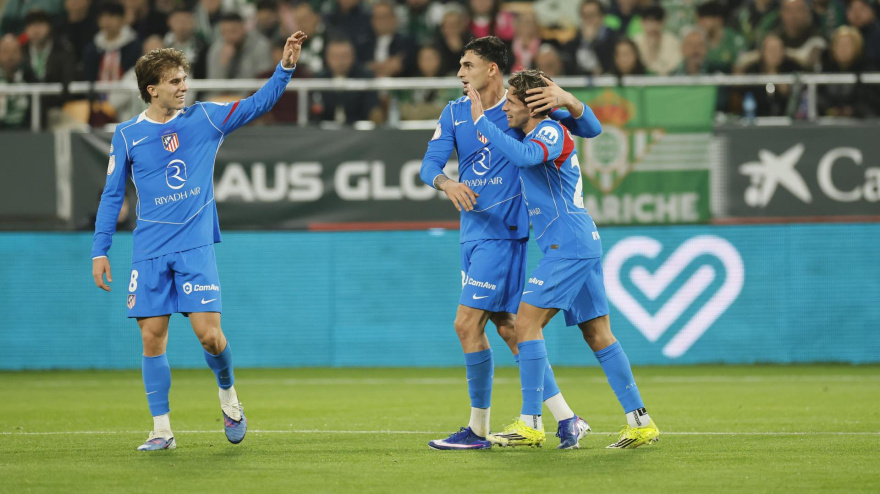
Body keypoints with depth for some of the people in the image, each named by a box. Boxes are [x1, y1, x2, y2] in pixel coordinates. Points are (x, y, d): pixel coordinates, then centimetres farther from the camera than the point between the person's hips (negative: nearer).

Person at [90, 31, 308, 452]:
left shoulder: (205, 118, 3)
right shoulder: (127, 135, 3)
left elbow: (258, 104, -1)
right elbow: (112, 196, 8)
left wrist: (285, 66, -16)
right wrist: (99, 250, 3)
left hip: (195, 247, -1)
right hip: (149, 253, 1)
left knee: (208, 333, -11)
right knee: (152, 338, -3)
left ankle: (228, 392, 19)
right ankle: (161, 429, 6)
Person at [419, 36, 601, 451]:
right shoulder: (454, 113, 9)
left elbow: (588, 128, -3)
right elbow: (429, 165, 0)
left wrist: (564, 100, -23)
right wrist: (447, 183, -23)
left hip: (502, 230, -7)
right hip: (473, 232, 7)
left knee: (467, 324, -10)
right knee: (506, 327, 7)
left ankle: (478, 429, 0)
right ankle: (566, 420, 11)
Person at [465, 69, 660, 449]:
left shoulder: (551, 132, -11)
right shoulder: (539, 134, 18)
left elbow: (524, 156, -33)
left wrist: (481, 120, -26)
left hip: (568, 246, -10)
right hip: (585, 245, 10)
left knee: (527, 324, -12)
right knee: (598, 335, 9)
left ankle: (530, 424, -14)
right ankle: (641, 423, 8)